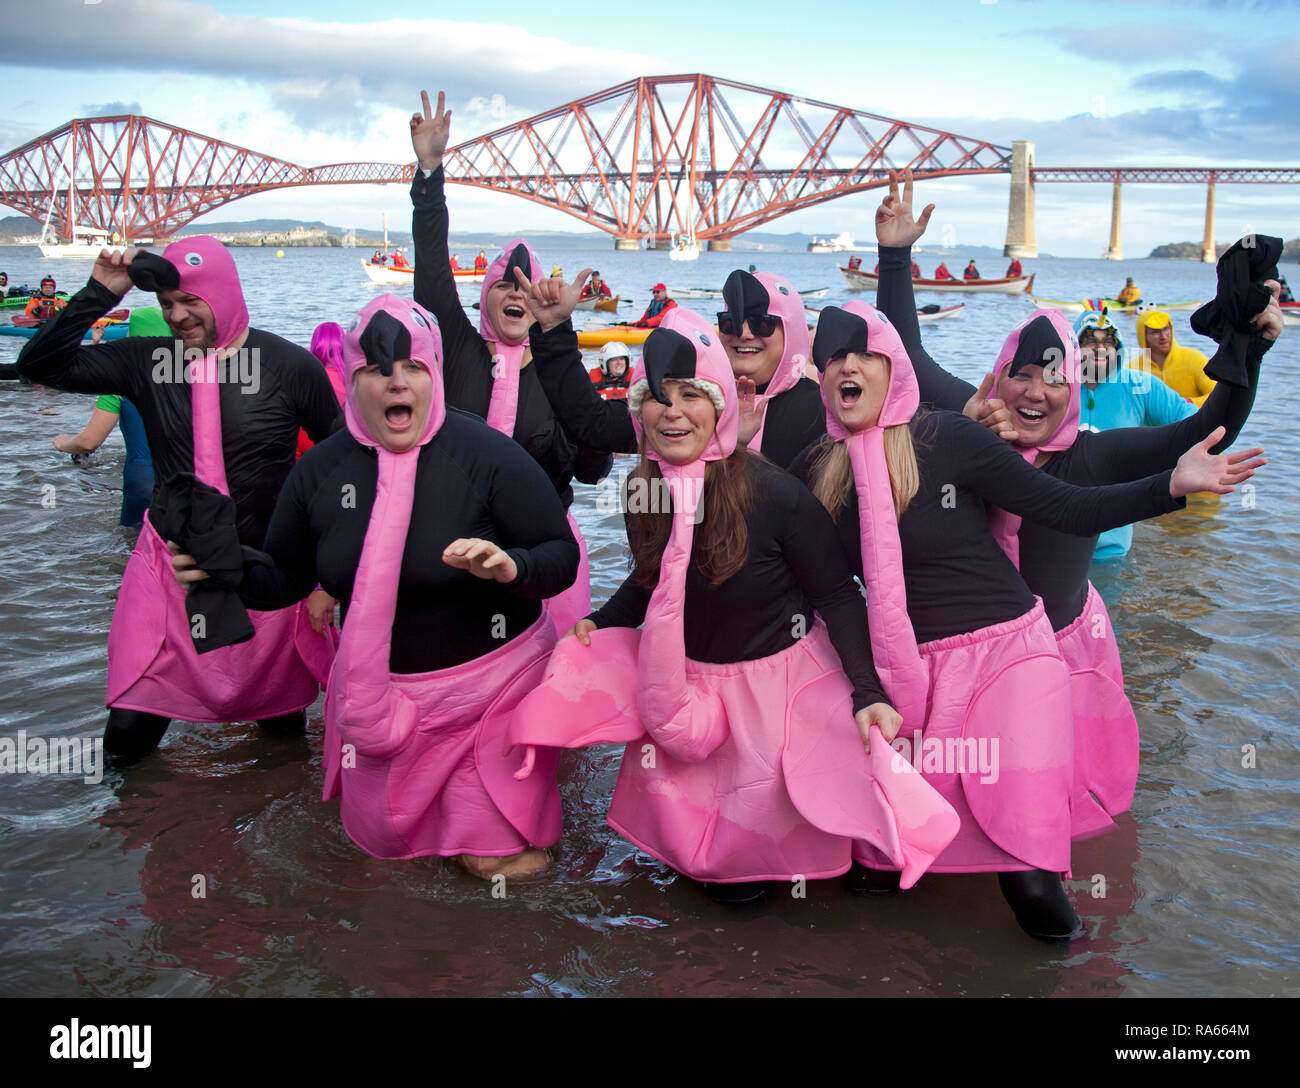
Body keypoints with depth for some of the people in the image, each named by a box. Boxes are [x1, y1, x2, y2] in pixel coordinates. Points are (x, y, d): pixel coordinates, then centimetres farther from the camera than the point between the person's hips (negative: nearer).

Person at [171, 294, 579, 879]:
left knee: (494, 856, 1)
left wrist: (511, 567, -36)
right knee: (380, 836, 18)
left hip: (491, 677, -4)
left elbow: (563, 557, -15)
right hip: (375, 686, 5)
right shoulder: (320, 469, -3)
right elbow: (286, 578, 6)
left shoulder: (487, 455, -17)